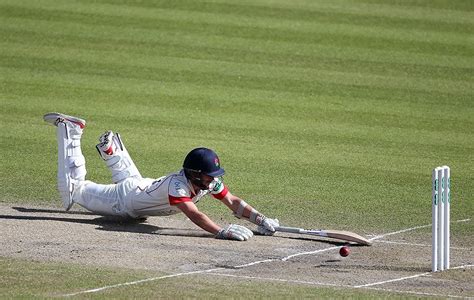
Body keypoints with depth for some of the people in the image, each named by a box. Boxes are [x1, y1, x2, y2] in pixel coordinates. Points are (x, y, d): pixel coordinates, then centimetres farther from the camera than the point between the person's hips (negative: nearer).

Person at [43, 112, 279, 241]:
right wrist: (222, 232, -69)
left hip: (144, 188, 7)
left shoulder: (210, 181, -22)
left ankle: (110, 147, 54)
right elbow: (194, 214, -56)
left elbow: (233, 202, -23)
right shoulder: (178, 185, -44)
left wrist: (261, 220, -37)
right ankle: (69, 131, 20)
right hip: (123, 200, -7)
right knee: (72, 188, 7)